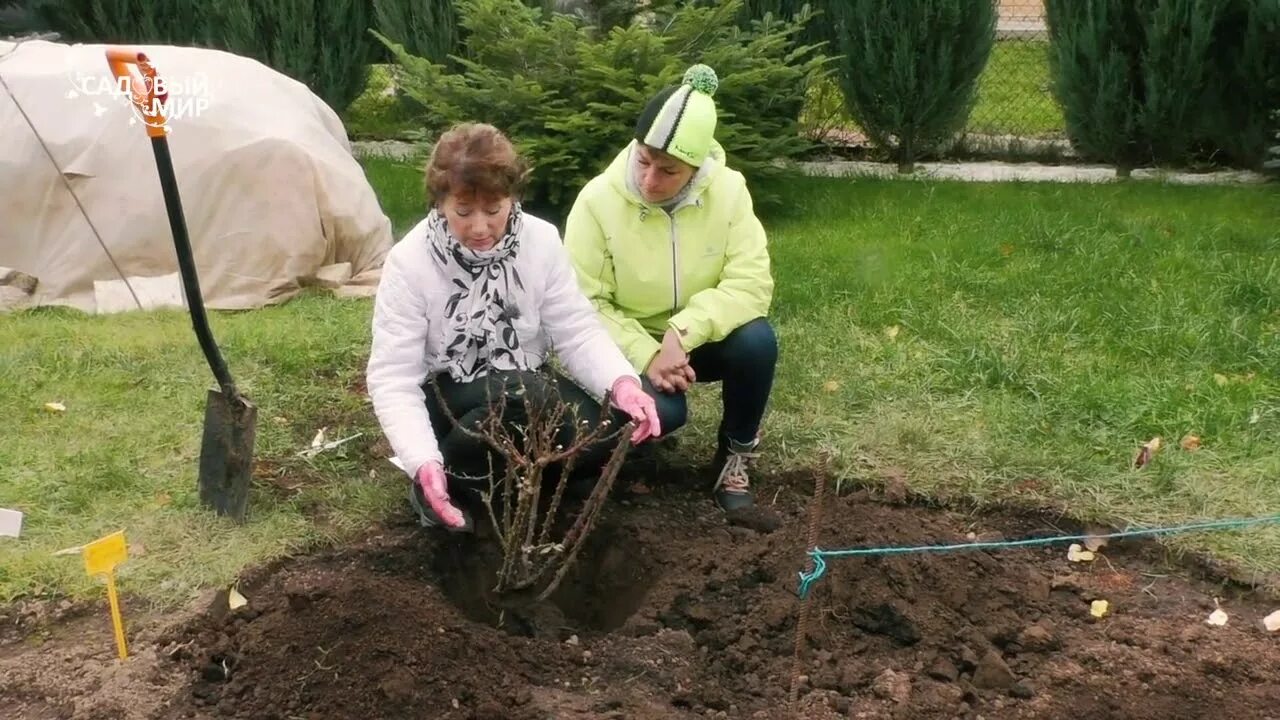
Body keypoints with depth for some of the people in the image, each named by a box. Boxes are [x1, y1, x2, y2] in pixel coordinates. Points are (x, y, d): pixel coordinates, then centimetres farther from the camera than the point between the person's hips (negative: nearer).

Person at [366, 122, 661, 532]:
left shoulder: (542, 241, -10)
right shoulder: (409, 262, -18)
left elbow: (577, 331, -9)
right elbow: (392, 377, -20)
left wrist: (622, 382, -30)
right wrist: (424, 463, -35)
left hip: (528, 389, 4)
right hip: (447, 398, -4)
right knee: (527, 397, -35)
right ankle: (445, 480, -10)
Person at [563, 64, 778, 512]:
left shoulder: (728, 190, -15)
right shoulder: (598, 200, -19)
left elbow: (751, 282, -21)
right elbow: (583, 304, -16)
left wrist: (683, 333, -33)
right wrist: (646, 354, -27)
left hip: (700, 341, 2)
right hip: (631, 347, -2)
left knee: (756, 339, -29)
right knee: (661, 411, -31)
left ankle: (737, 451, -3)